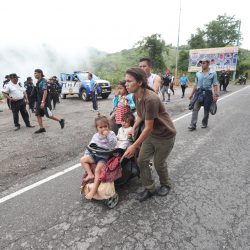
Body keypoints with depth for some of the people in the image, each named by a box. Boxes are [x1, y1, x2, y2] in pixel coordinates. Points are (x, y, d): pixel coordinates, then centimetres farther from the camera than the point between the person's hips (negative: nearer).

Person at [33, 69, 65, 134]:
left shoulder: (43, 81, -15)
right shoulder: (38, 82, 13)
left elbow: (45, 92, -24)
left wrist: (43, 102, -29)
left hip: (44, 102, -9)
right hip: (39, 102, 9)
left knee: (49, 115, -3)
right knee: (38, 115, 5)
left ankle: (60, 120, 15)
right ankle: (41, 128, 11)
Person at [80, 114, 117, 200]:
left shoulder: (111, 134, -7)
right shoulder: (95, 136, 8)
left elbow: (114, 144, -25)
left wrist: (108, 135, -30)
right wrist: (86, 154, 14)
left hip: (105, 157, -7)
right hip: (95, 155, 7)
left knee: (98, 170, -26)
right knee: (83, 159, 1)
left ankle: (94, 190, -19)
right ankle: (90, 175, -2)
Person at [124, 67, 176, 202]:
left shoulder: (150, 99, -33)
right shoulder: (136, 96, -6)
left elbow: (148, 127, -28)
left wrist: (134, 146, -24)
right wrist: (133, 127, -7)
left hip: (165, 136, -7)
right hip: (150, 134, 7)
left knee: (159, 163, 11)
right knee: (142, 161, 6)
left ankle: (165, 185, 42)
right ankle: (149, 188, 27)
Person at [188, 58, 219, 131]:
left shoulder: (213, 73, 0)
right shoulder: (198, 74, 8)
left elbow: (215, 85, -2)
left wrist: (216, 95, -11)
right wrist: (192, 94, 13)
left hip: (208, 93, -1)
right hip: (199, 92, 2)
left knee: (206, 110, 9)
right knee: (195, 108, -10)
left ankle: (204, 123, 27)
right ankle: (193, 125, -11)